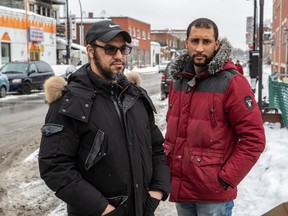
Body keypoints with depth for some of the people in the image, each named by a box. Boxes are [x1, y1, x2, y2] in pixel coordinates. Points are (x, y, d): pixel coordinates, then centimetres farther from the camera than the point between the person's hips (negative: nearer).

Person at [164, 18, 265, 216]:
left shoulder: (232, 82, -13)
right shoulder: (178, 80, 6)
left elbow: (254, 138, -15)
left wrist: (226, 179, -16)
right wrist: (168, 164, 7)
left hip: (213, 193, -6)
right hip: (179, 189, 6)